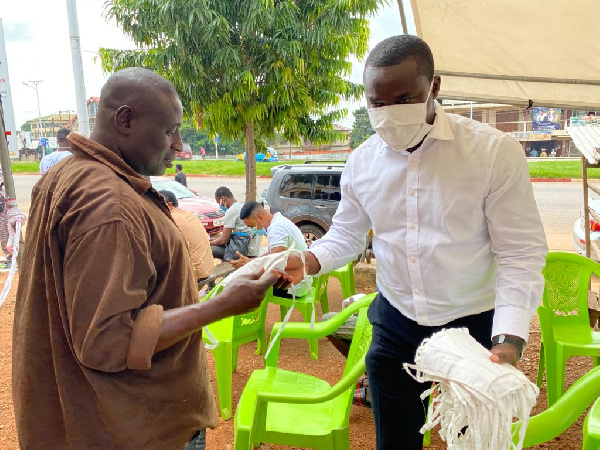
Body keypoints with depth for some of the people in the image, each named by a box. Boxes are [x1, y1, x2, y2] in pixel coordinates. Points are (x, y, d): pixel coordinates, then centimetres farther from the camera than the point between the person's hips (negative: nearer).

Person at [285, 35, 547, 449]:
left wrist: (509, 341, -25)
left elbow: (522, 255, -14)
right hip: (395, 326, 3)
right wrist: (306, 263, -13)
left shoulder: (496, 152, -16)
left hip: (474, 325, -2)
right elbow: (346, 235, 7)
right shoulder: (362, 161, -3)